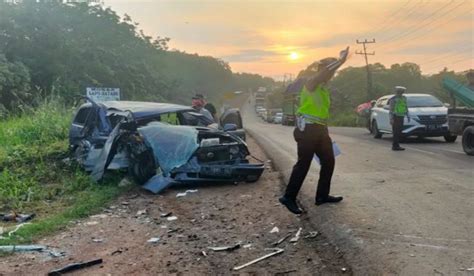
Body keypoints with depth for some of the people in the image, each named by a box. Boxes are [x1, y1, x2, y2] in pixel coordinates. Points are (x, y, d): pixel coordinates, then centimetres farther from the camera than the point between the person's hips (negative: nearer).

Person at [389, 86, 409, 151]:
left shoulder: (404, 98, 12)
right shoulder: (393, 99, -9)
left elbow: (406, 107, 20)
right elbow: (391, 110, -12)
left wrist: (407, 116, 17)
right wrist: (391, 119, -18)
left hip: (401, 117, 7)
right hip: (395, 117, -7)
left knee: (399, 131, 8)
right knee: (396, 132, -9)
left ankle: (395, 145, 15)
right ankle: (395, 146, -7)